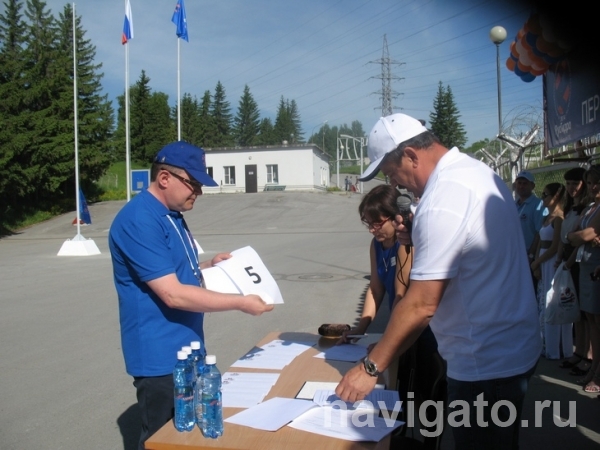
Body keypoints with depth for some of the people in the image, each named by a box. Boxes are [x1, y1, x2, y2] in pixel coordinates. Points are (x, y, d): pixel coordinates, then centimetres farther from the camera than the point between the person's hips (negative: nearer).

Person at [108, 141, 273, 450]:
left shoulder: (171, 214, 9)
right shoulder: (139, 221, -22)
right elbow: (173, 294, -26)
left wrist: (207, 267, 3)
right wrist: (240, 302, -22)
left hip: (187, 350, 9)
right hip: (161, 358, -9)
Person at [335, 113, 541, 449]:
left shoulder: (443, 197, -24)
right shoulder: (477, 171, 5)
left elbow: (421, 304, -25)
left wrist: (370, 368, -16)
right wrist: (421, 240, 2)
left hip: (486, 362, -10)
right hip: (514, 347, 10)